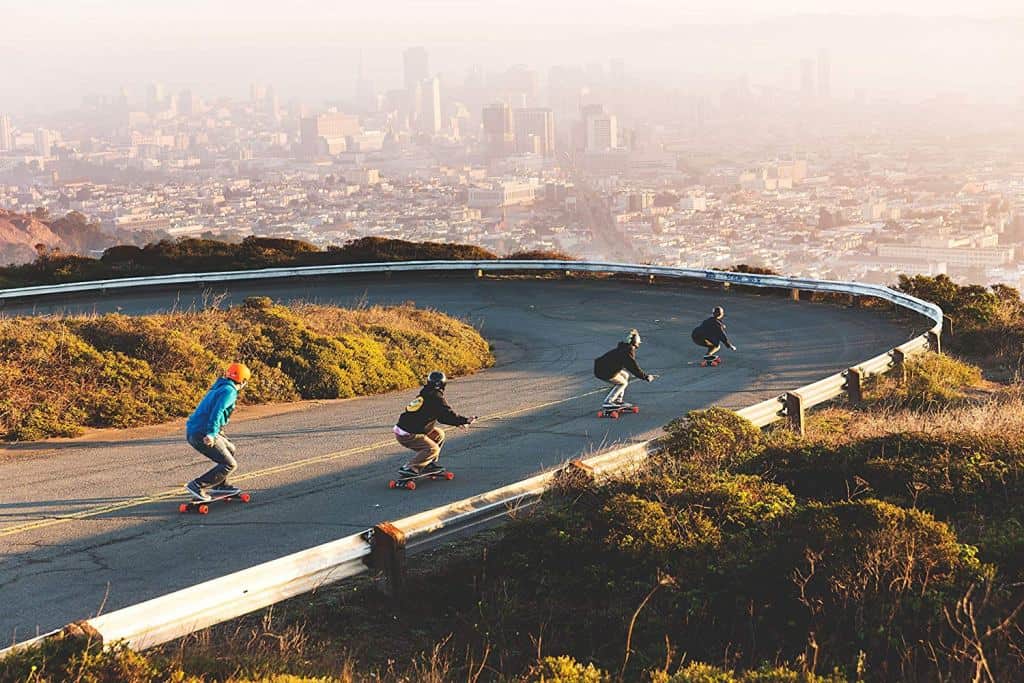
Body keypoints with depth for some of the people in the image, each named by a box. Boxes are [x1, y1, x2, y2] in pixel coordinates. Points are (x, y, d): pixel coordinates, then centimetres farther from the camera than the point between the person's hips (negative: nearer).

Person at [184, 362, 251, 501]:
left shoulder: (218, 389, 19)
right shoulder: (229, 391, -11)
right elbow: (217, 411, -26)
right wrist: (211, 434, -34)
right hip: (202, 434, -10)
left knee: (230, 450, 26)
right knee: (229, 465, -7)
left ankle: (221, 485, 30)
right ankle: (197, 486, -12)